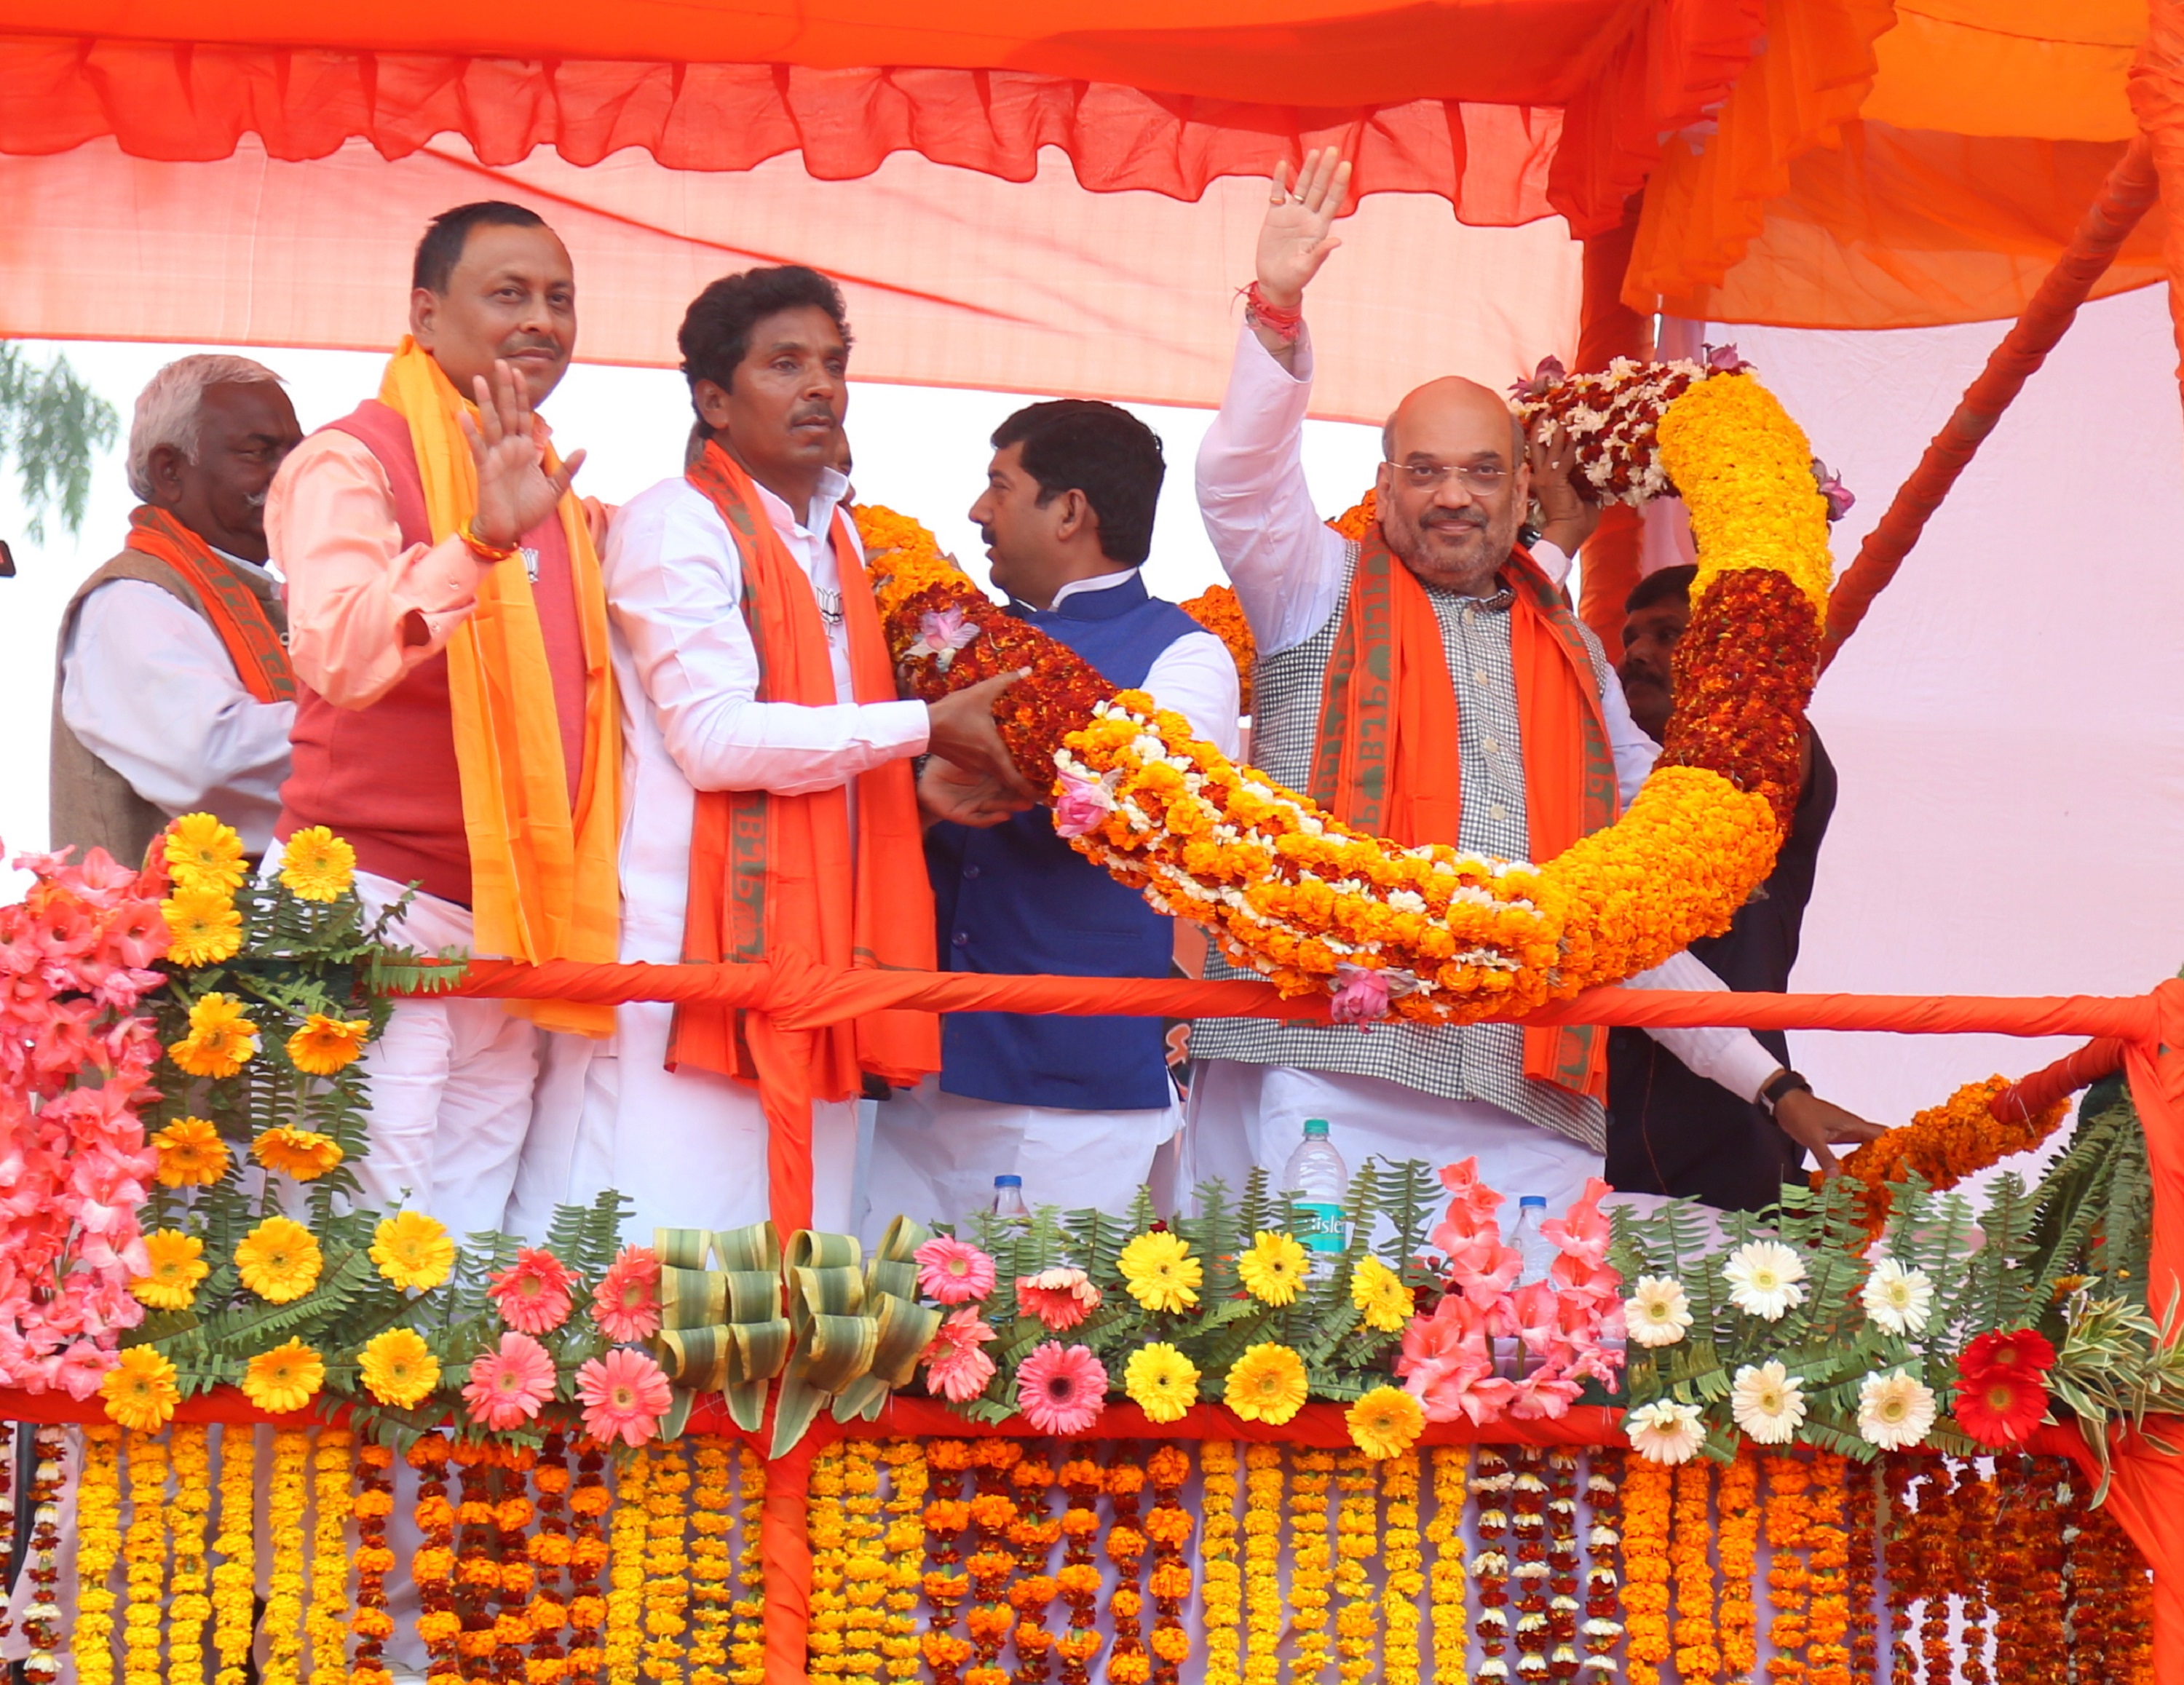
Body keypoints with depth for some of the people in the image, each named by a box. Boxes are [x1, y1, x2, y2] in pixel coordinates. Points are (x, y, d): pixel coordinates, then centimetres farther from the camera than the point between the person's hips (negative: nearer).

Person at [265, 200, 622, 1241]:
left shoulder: (553, 493, 18)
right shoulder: (352, 462, -5)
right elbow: (333, 653, -25)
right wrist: (481, 540, -34)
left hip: (510, 930, 7)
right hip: (377, 908, -7)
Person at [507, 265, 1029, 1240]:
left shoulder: (839, 539, 20)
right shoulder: (678, 523, -4)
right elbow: (713, 736, -15)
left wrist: (929, 786, 10)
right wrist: (923, 728, -9)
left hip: (814, 958, 8)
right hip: (687, 962, -8)